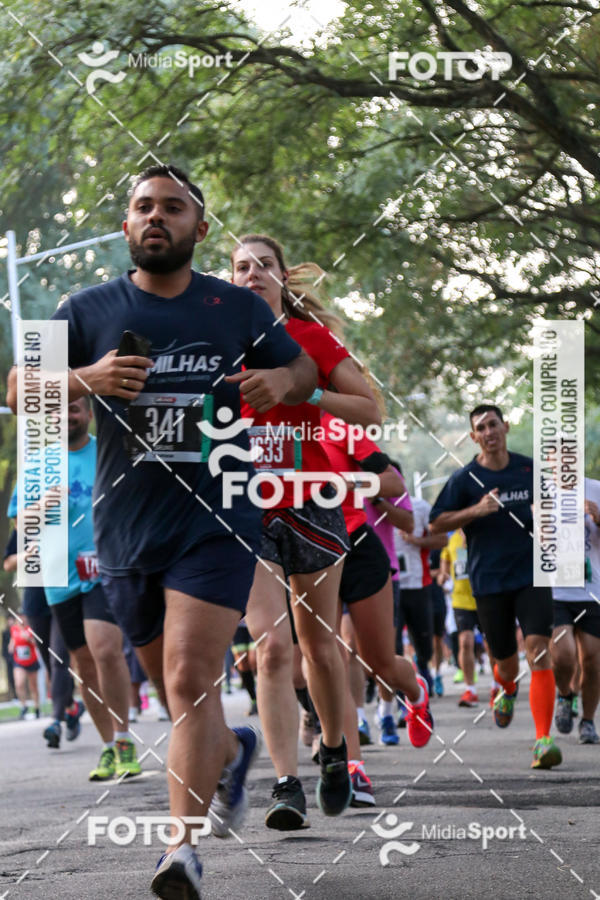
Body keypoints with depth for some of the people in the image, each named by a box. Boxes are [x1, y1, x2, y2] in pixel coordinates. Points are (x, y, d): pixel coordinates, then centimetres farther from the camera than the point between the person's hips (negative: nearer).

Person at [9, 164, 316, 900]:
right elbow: (20, 388, 3)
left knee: (190, 679, -18)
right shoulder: (91, 310, 5)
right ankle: (232, 751, 48)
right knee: (173, 684, 15)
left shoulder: (238, 310, 5)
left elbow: (302, 370, 18)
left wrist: (279, 382, -7)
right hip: (126, 526, 3)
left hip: (216, 517, -3)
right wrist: (83, 380, -17)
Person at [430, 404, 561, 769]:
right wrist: (476, 510, -15)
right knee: (507, 663, 10)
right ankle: (507, 690, 49)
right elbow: (437, 524, -1)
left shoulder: (531, 468, 4)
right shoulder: (465, 479, -1)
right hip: (489, 581, 0)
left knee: (539, 652, -18)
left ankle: (544, 740, -21)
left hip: (532, 574, 0)